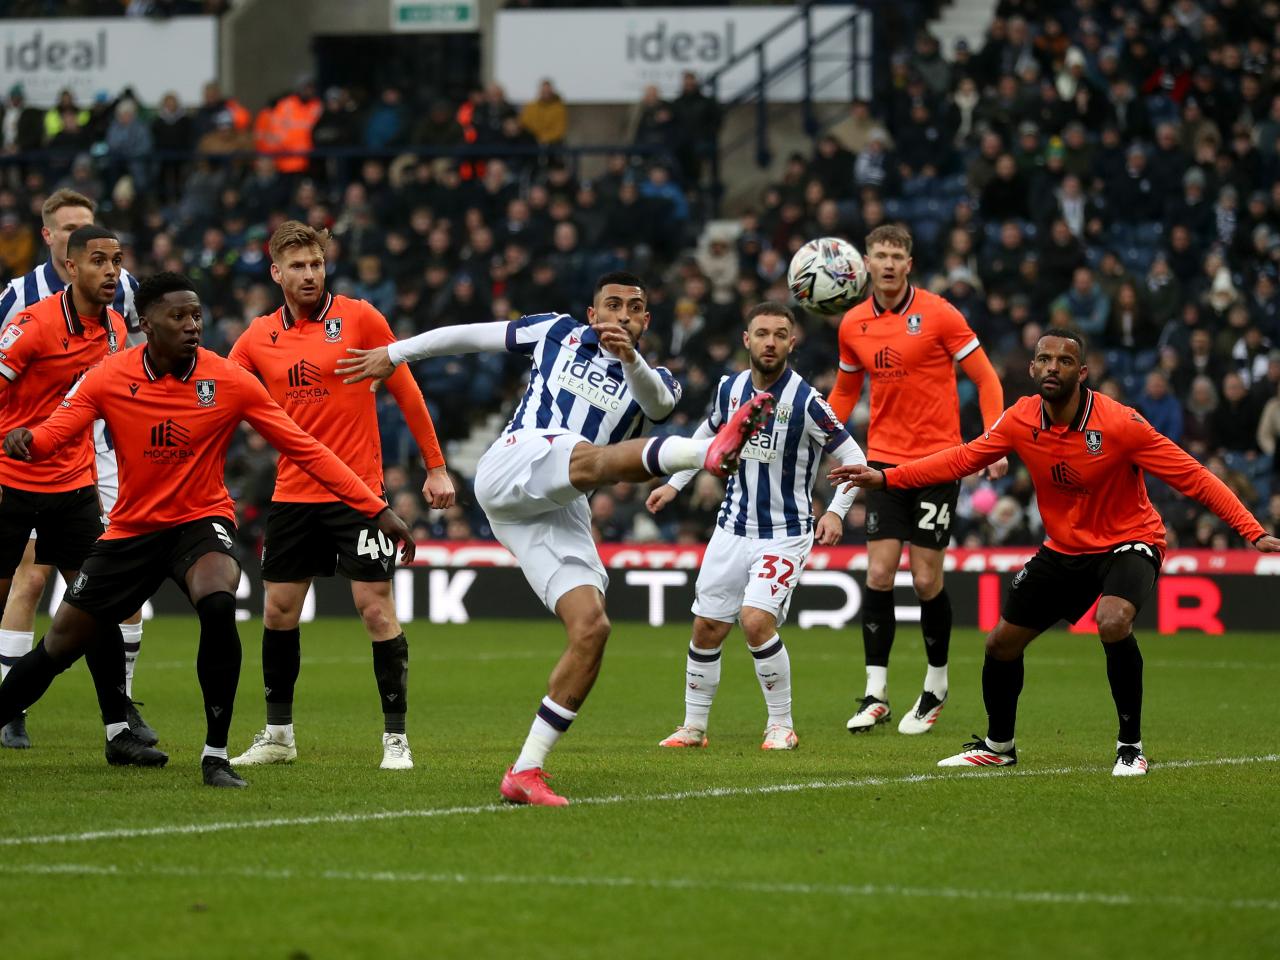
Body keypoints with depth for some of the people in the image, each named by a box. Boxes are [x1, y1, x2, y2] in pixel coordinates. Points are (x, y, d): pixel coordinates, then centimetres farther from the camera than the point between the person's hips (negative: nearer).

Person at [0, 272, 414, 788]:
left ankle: (216, 755, -22)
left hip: (201, 521, -2)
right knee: (58, 647, 5)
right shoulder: (109, 378, -9)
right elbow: (51, 435, -14)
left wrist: (376, 509, -14)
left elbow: (306, 449, -10)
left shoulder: (230, 382, -12)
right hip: (131, 529, 2)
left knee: (218, 606, -34)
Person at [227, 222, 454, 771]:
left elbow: (406, 391, 0)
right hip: (292, 494, 4)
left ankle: (396, 737, -1)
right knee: (278, 610, 6)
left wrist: (436, 467, 0)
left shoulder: (359, 318, -5)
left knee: (376, 609, -8)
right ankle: (278, 735, 19)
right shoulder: (258, 338, 5)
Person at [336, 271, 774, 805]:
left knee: (592, 627, -14)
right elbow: (470, 335, 28)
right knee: (591, 458, -35)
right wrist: (395, 354, 31)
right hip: (512, 466, -4)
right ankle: (709, 450, -68)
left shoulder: (651, 382, 17)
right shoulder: (558, 333, 17)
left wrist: (629, 358, -30)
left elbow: (658, 402, -9)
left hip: (563, 516, 4)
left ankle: (526, 772, -10)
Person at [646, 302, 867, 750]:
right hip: (733, 525, 5)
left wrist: (836, 511, -22)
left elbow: (852, 457, -10)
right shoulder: (730, 388, 0)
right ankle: (694, 726, 21)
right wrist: (674, 483, 20)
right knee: (707, 627, 5)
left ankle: (781, 725, -4)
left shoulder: (805, 401, -16)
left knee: (756, 620, -21)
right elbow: (708, 433, 22)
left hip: (785, 535, -5)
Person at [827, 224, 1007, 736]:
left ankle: (936, 687, 16)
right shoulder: (853, 325, 5)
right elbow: (845, 391, 20)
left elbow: (985, 378, -5)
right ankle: (875, 694, 1)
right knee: (878, 573, -5)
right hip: (884, 459, 3)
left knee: (927, 579, -3)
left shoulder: (938, 314, -8)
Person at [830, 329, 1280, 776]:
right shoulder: (1022, 420, -10)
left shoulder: (1119, 423, -24)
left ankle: (1131, 746, -14)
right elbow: (964, 458, 3)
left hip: (1129, 543, -6)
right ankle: (998, 745, 36)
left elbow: (1193, 477, -22)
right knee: (1001, 642, 8)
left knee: (1113, 623, -34)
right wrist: (884, 478, -4)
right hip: (1064, 549, 6)